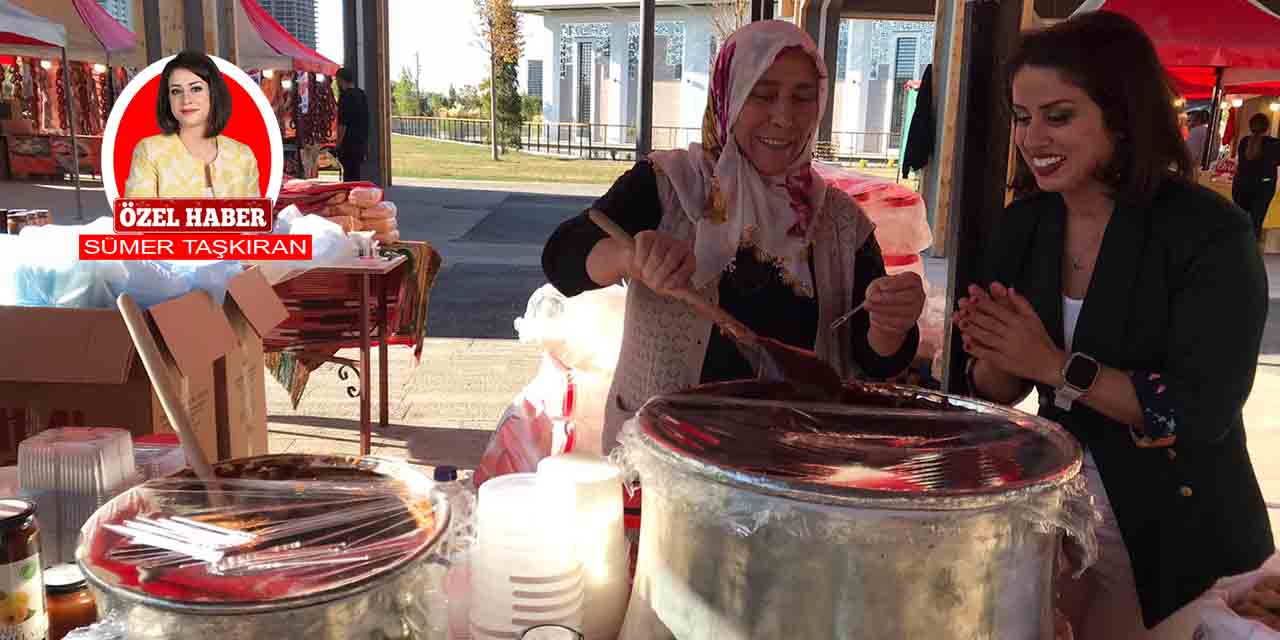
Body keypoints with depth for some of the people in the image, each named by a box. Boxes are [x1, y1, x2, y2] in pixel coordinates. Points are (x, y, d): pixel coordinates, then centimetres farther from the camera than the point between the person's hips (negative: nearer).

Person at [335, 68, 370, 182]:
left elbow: (342, 124, -17)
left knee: (349, 177, -7)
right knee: (356, 174, 14)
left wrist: (338, 143, -13)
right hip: (362, 142, 8)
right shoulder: (362, 94, 13)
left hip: (349, 143, -8)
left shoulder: (345, 96, -13)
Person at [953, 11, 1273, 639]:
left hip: (1176, 534, -4)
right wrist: (992, 355, -21)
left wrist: (1056, 363, -28)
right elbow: (999, 392, 1)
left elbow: (1204, 414, -23)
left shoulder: (1207, 230, -19)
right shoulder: (1024, 224, -4)